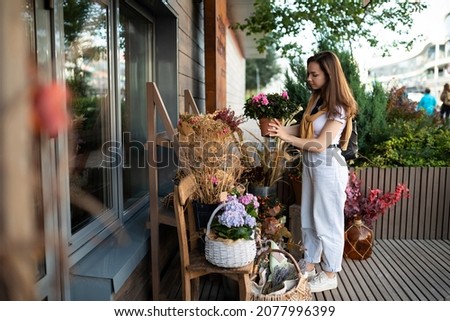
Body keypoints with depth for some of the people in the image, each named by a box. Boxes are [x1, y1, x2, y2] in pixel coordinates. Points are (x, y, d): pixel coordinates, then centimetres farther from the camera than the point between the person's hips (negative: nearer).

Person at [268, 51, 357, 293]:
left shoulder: (339, 107, -17)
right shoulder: (316, 99, 7)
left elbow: (320, 144, -23)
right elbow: (305, 128, 7)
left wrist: (287, 137, -27)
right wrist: (280, 129, -8)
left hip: (329, 168, -8)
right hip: (310, 165, 9)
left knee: (328, 221, 4)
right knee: (308, 218, 17)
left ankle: (330, 275, 20)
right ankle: (309, 266, 33)